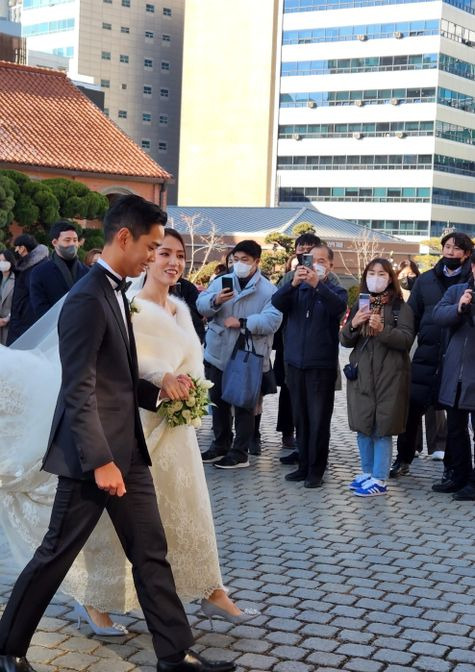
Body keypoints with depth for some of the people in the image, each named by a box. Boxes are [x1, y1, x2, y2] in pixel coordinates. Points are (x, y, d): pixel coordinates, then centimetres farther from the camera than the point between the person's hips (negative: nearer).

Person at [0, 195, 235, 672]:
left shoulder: (115, 292, 12)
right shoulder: (88, 299, -18)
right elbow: (79, 391, -21)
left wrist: (158, 391, 6)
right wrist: (100, 462, -23)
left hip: (128, 451, 9)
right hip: (92, 455, -9)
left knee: (152, 554, 10)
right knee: (56, 556, 5)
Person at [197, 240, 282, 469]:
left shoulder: (268, 290, -6)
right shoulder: (221, 281, 6)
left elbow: (272, 320, -19)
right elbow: (201, 306, -2)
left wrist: (242, 323, -23)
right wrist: (215, 300, -24)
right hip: (218, 353, 5)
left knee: (244, 405, 5)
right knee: (218, 402, 15)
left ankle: (240, 452, 13)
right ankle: (220, 445, 30)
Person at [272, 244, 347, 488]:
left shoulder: (335, 291, 3)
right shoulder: (297, 289, 9)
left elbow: (339, 307, -19)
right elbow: (276, 302, -9)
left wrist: (318, 284, -34)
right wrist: (293, 283, -27)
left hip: (322, 364, -3)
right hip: (295, 362, 3)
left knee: (319, 420, -1)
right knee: (300, 418, 10)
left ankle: (316, 469, 5)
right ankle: (304, 465, 19)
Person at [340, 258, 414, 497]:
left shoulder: (400, 307, -1)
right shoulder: (359, 305, 12)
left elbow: (407, 339, -11)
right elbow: (345, 341, 10)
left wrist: (383, 329, -26)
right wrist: (353, 325, -10)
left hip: (389, 376, -4)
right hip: (361, 374, 4)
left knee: (382, 428, -4)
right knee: (363, 426, 9)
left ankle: (379, 480, 2)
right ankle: (367, 472, 23)